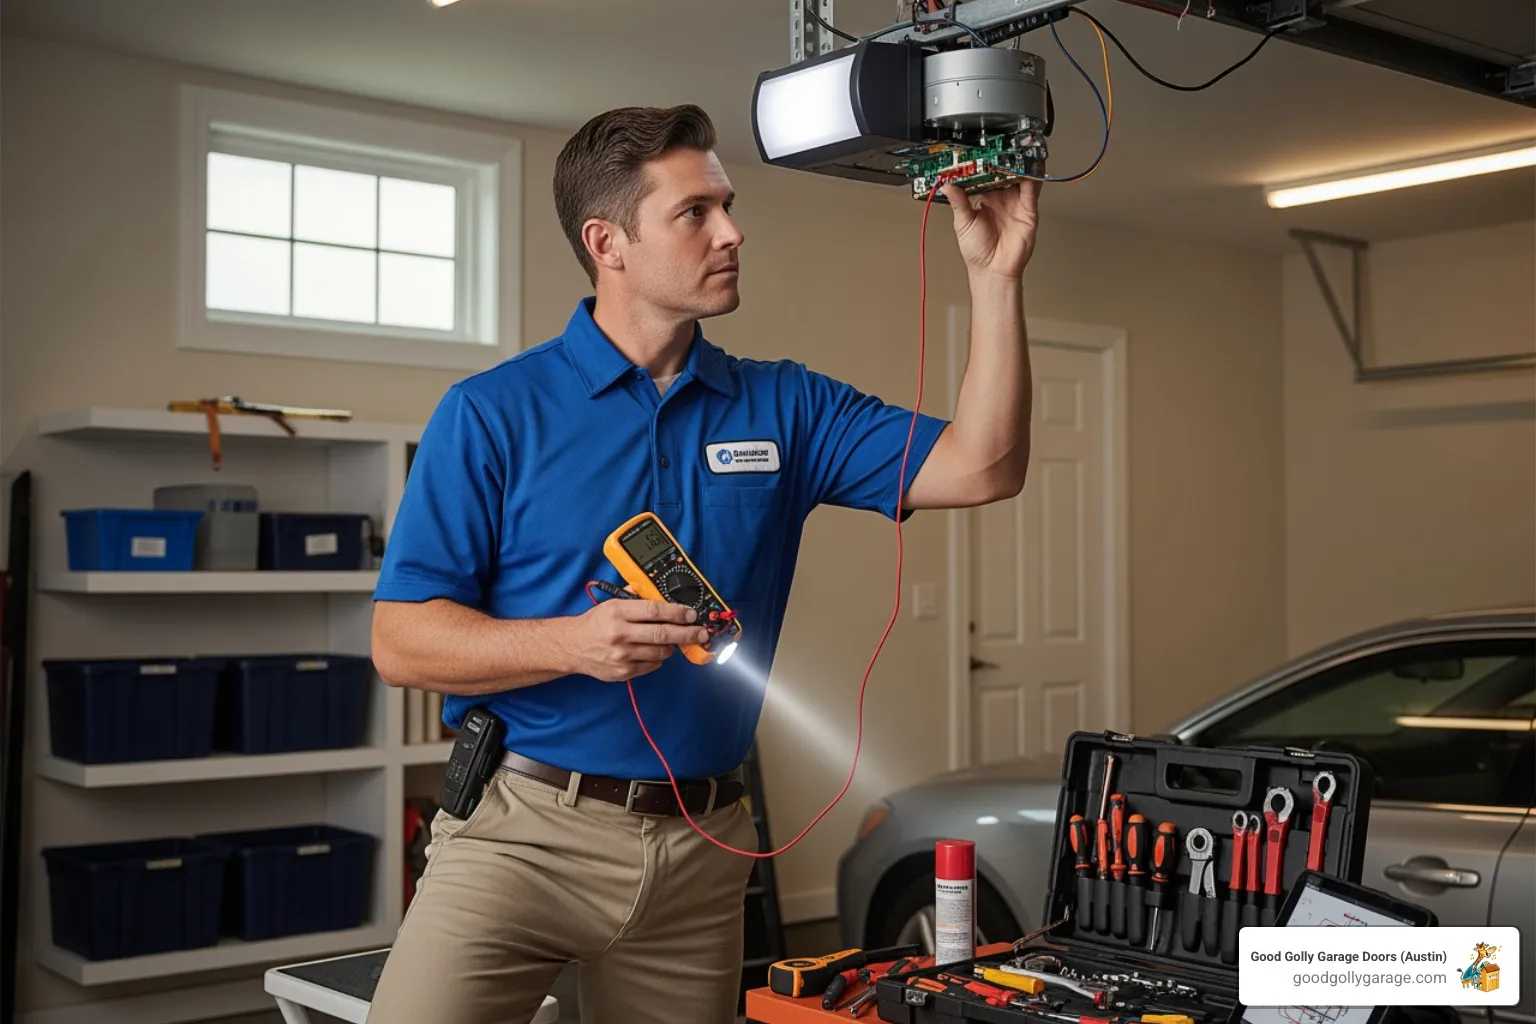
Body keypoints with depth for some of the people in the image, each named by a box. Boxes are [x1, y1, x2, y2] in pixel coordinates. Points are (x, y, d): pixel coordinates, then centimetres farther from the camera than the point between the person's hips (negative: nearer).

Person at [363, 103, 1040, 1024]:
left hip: (703, 846, 3)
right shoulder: (492, 413, -3)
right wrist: (575, 643, -22)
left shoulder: (782, 406, 8)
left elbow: (977, 468, -1)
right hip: (526, 827, -3)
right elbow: (401, 643, -6)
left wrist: (998, 279, -9)